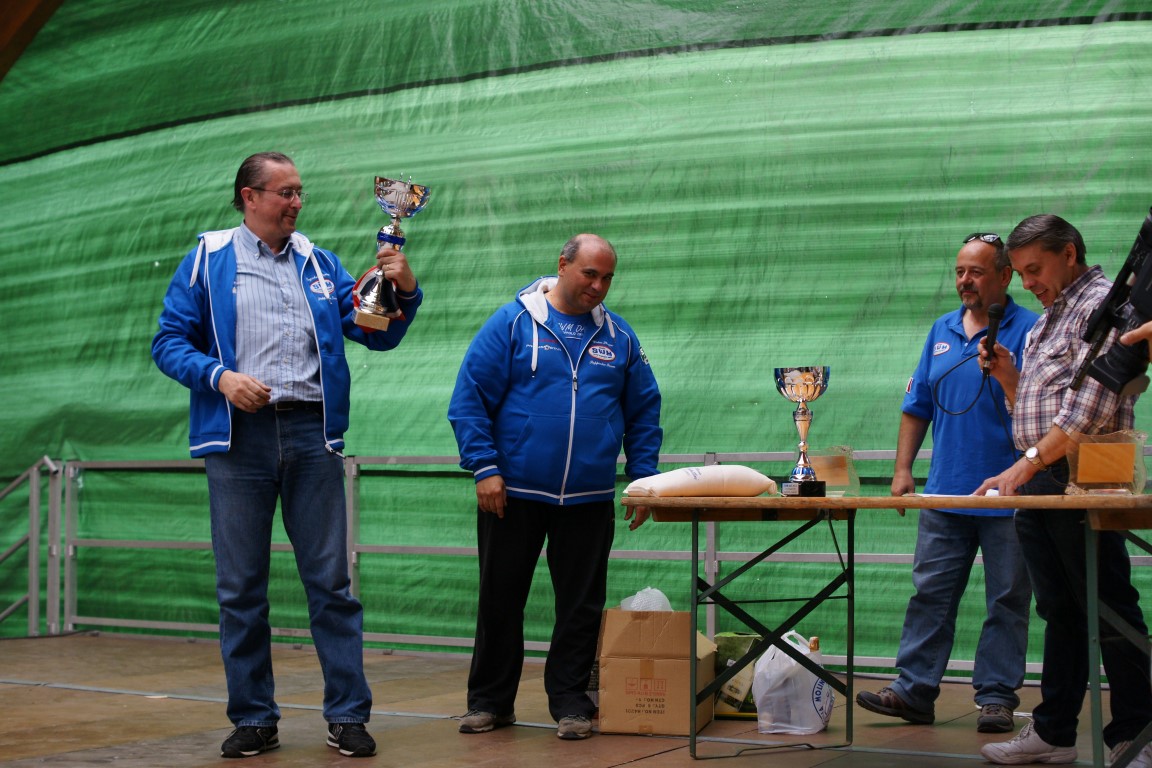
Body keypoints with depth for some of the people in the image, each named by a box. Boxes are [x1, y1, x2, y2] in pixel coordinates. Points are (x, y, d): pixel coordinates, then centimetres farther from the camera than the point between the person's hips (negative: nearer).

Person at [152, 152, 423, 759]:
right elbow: (169, 342, 3)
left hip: (311, 434, 2)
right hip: (239, 436, -1)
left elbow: (376, 334, 12)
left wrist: (405, 292, -7)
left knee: (330, 579, 0)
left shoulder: (320, 265, 15)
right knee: (241, 587, 3)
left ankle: (348, 715, 6)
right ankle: (253, 720, 13)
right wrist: (221, 377, -13)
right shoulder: (206, 261, 8)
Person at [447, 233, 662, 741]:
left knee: (581, 605, 6)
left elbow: (644, 412, 13)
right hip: (512, 493, -2)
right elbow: (470, 398, -6)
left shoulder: (619, 336, 8)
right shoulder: (513, 323, -3)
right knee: (499, 601, 7)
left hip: (589, 498, 2)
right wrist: (484, 467, -12)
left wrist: (643, 478, 5)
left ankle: (570, 702, 17)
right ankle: (490, 701, 20)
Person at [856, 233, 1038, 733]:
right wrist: (902, 468, 10)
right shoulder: (942, 331, 13)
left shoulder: (1029, 330, -3)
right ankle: (914, 690, 9)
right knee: (929, 595, 5)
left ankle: (996, 696, 10)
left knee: (1007, 601, 3)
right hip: (945, 493, 5)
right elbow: (918, 405, 16)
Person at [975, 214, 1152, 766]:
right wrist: (1006, 376, 6)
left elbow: (1088, 410, -18)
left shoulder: (1101, 303, -7)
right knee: (1058, 611, 11)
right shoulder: (1047, 320, 21)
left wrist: (1027, 464, -21)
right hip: (1037, 482, 9)